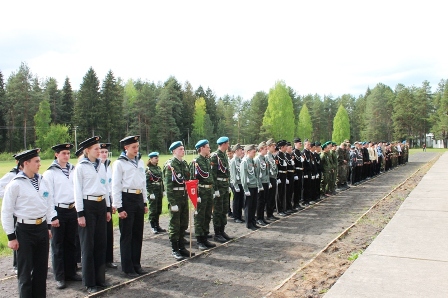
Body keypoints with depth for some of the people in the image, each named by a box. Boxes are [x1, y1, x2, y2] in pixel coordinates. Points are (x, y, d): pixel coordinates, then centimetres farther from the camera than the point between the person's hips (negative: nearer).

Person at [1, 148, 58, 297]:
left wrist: (50, 223, 14)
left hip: (42, 228, 6)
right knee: (25, 271, 6)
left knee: (42, 268, 15)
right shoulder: (15, 184, -12)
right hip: (25, 230, -5)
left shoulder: (41, 180, 4)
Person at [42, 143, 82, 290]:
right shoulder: (50, 173, -6)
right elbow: (48, 195, -9)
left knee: (71, 243, 13)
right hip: (58, 211, -4)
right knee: (58, 245, 5)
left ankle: (71, 272, 25)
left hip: (72, 210, 5)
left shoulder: (73, 170, 9)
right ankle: (59, 276, 14)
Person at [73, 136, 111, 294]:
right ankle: (89, 282, 14)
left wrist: (108, 208, 13)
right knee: (88, 245, 3)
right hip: (87, 205, -6)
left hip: (101, 205, 6)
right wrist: (80, 214, -11)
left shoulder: (101, 166, 11)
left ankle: (100, 277, 23)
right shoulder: (80, 167, -6)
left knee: (101, 243, 11)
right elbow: (78, 191, -8)